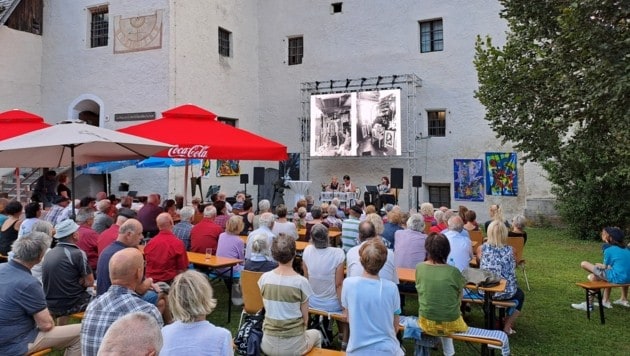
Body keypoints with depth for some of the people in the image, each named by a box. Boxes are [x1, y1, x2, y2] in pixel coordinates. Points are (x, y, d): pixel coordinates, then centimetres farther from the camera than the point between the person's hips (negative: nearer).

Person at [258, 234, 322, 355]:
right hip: (293, 345, -2)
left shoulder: (264, 278, -8)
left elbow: (267, 309, 6)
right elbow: (305, 319, -8)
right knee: (316, 334, 31)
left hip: (268, 345, 3)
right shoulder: (301, 282, -17)